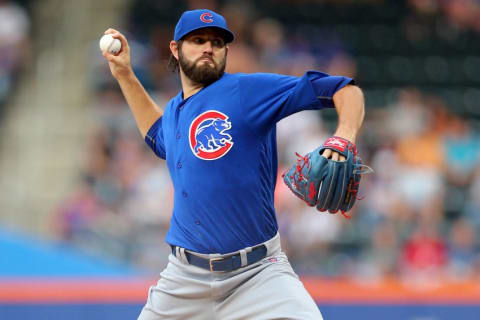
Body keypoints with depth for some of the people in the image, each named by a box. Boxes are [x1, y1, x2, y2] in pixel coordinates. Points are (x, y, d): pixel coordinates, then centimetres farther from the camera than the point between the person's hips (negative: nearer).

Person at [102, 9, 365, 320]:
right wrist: (125, 75, 33)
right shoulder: (173, 111, 13)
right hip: (185, 276, 6)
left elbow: (345, 90, -13)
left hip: (257, 271, -6)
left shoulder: (250, 89, -8)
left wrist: (345, 138, -33)